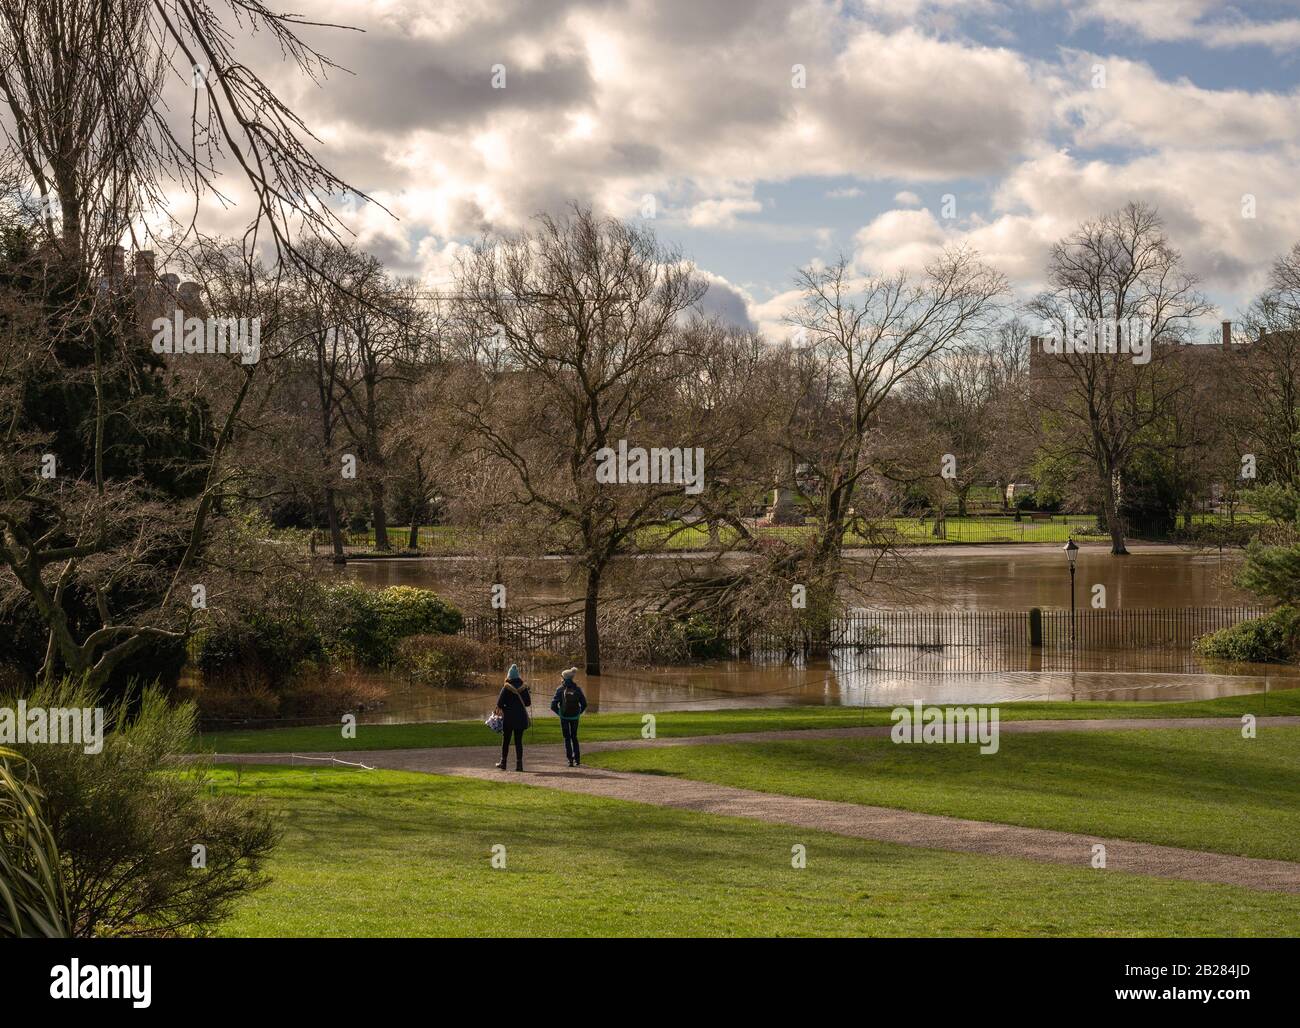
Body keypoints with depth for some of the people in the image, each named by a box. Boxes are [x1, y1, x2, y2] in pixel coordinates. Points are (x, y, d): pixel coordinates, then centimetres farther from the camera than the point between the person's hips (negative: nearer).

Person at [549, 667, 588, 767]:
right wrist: (579, 713, 11)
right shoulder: (577, 689, -1)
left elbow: (553, 705, -11)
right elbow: (584, 704, 0)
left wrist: (559, 713, 4)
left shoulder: (560, 689, -8)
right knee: (574, 737, 18)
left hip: (564, 717, -2)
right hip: (574, 717, 2)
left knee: (567, 738, 7)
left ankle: (570, 760, 0)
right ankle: (577, 759, 14)